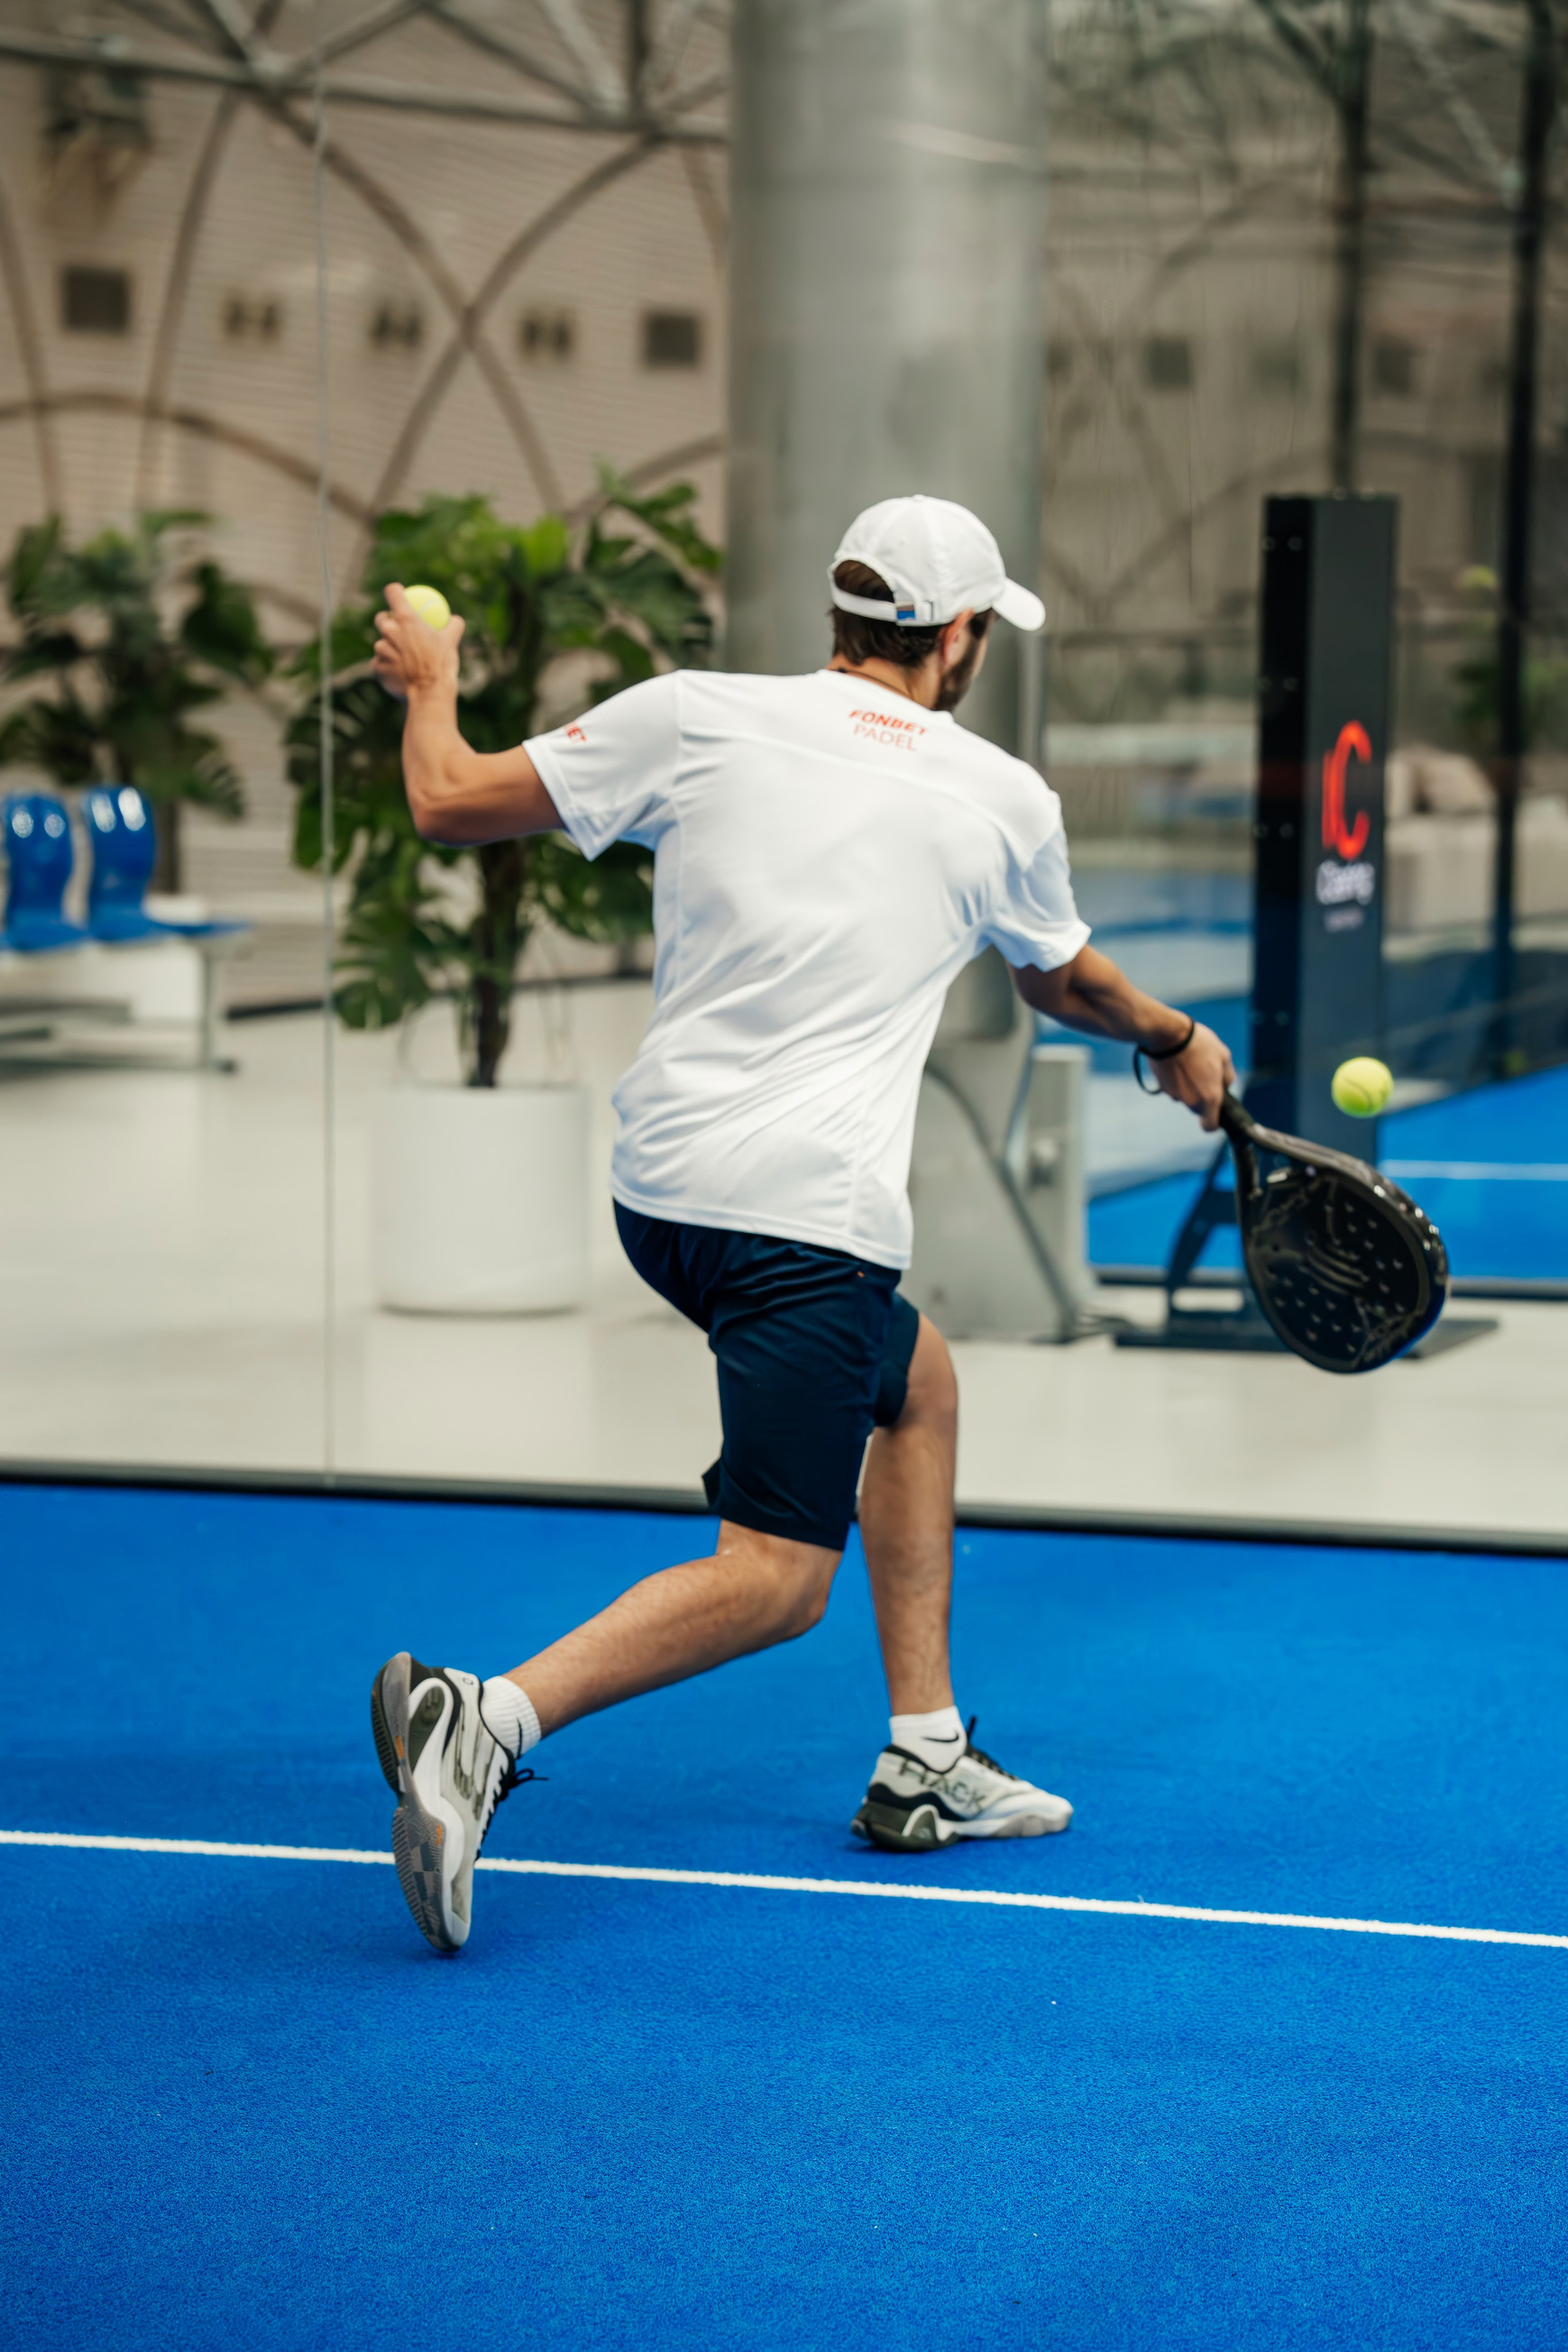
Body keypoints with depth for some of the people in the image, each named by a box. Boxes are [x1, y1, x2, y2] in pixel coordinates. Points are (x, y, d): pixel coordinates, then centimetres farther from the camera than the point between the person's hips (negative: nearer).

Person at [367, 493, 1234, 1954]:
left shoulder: (695, 716, 4)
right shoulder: (1005, 801, 5)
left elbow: (450, 803, 5)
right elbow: (1064, 983, 25)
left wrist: (426, 679, 26)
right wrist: (1178, 1043, 46)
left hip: (660, 1187, 6)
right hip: (806, 1216, -6)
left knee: (917, 1381, 28)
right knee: (776, 1574, -5)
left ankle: (923, 1762, 30)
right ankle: (491, 1718, -28)